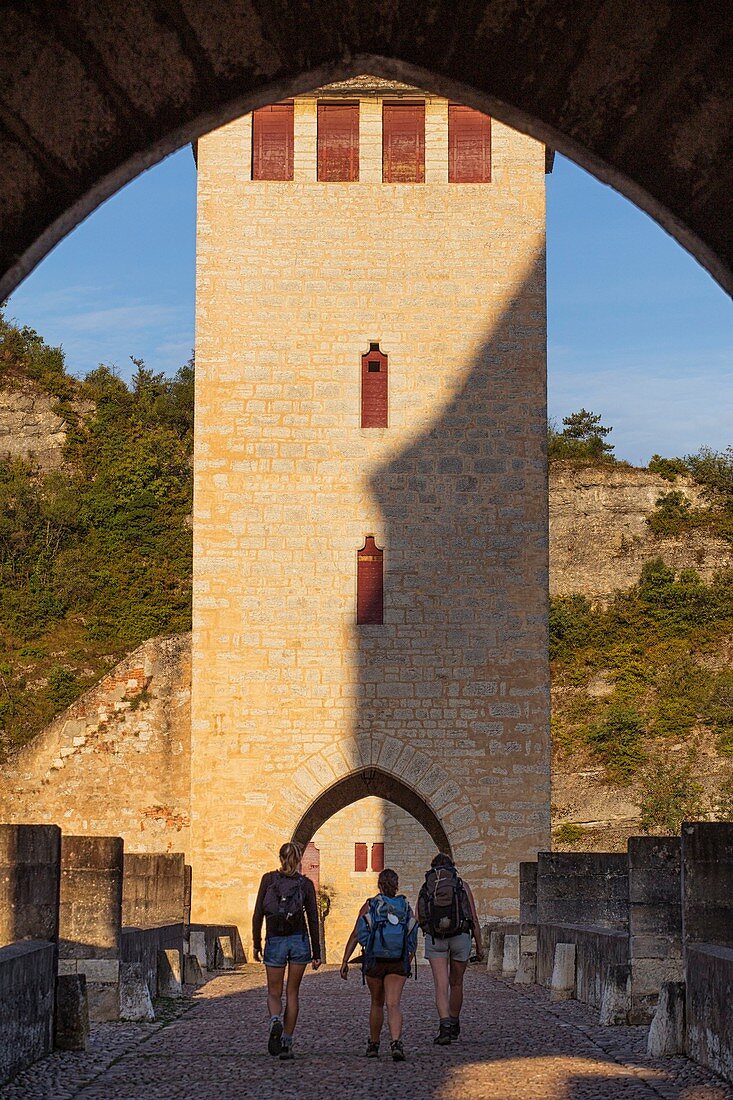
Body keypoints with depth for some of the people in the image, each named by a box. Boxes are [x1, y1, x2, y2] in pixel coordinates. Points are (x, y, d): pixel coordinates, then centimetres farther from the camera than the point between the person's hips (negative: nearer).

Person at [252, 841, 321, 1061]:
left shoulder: (269, 879, -1)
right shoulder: (306, 884, 1)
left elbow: (258, 914, -2)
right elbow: (313, 920, 1)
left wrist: (256, 943, 8)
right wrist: (316, 953, 6)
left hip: (275, 941, -1)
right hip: (299, 940, 1)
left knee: (274, 993, 9)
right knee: (292, 993, 11)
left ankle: (276, 1021, -23)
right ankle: (286, 1043, 7)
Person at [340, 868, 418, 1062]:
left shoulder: (369, 906, -1)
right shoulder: (406, 907, 4)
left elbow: (355, 936, -6)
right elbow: (413, 941, 10)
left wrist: (345, 962, -3)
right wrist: (409, 962, 25)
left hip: (374, 961, 0)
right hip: (398, 964, 0)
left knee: (377, 1003, 19)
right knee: (393, 1004, -6)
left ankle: (373, 1045, 29)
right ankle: (396, 1043, -29)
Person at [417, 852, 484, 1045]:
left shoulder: (425, 887, 7)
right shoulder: (462, 886, 5)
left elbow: (419, 919, 11)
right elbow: (474, 919, 2)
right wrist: (479, 945, 8)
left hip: (434, 939, 0)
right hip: (460, 936, 0)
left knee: (441, 985, -4)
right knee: (456, 983, 17)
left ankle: (445, 1026, -24)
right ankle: (454, 1025, 33)